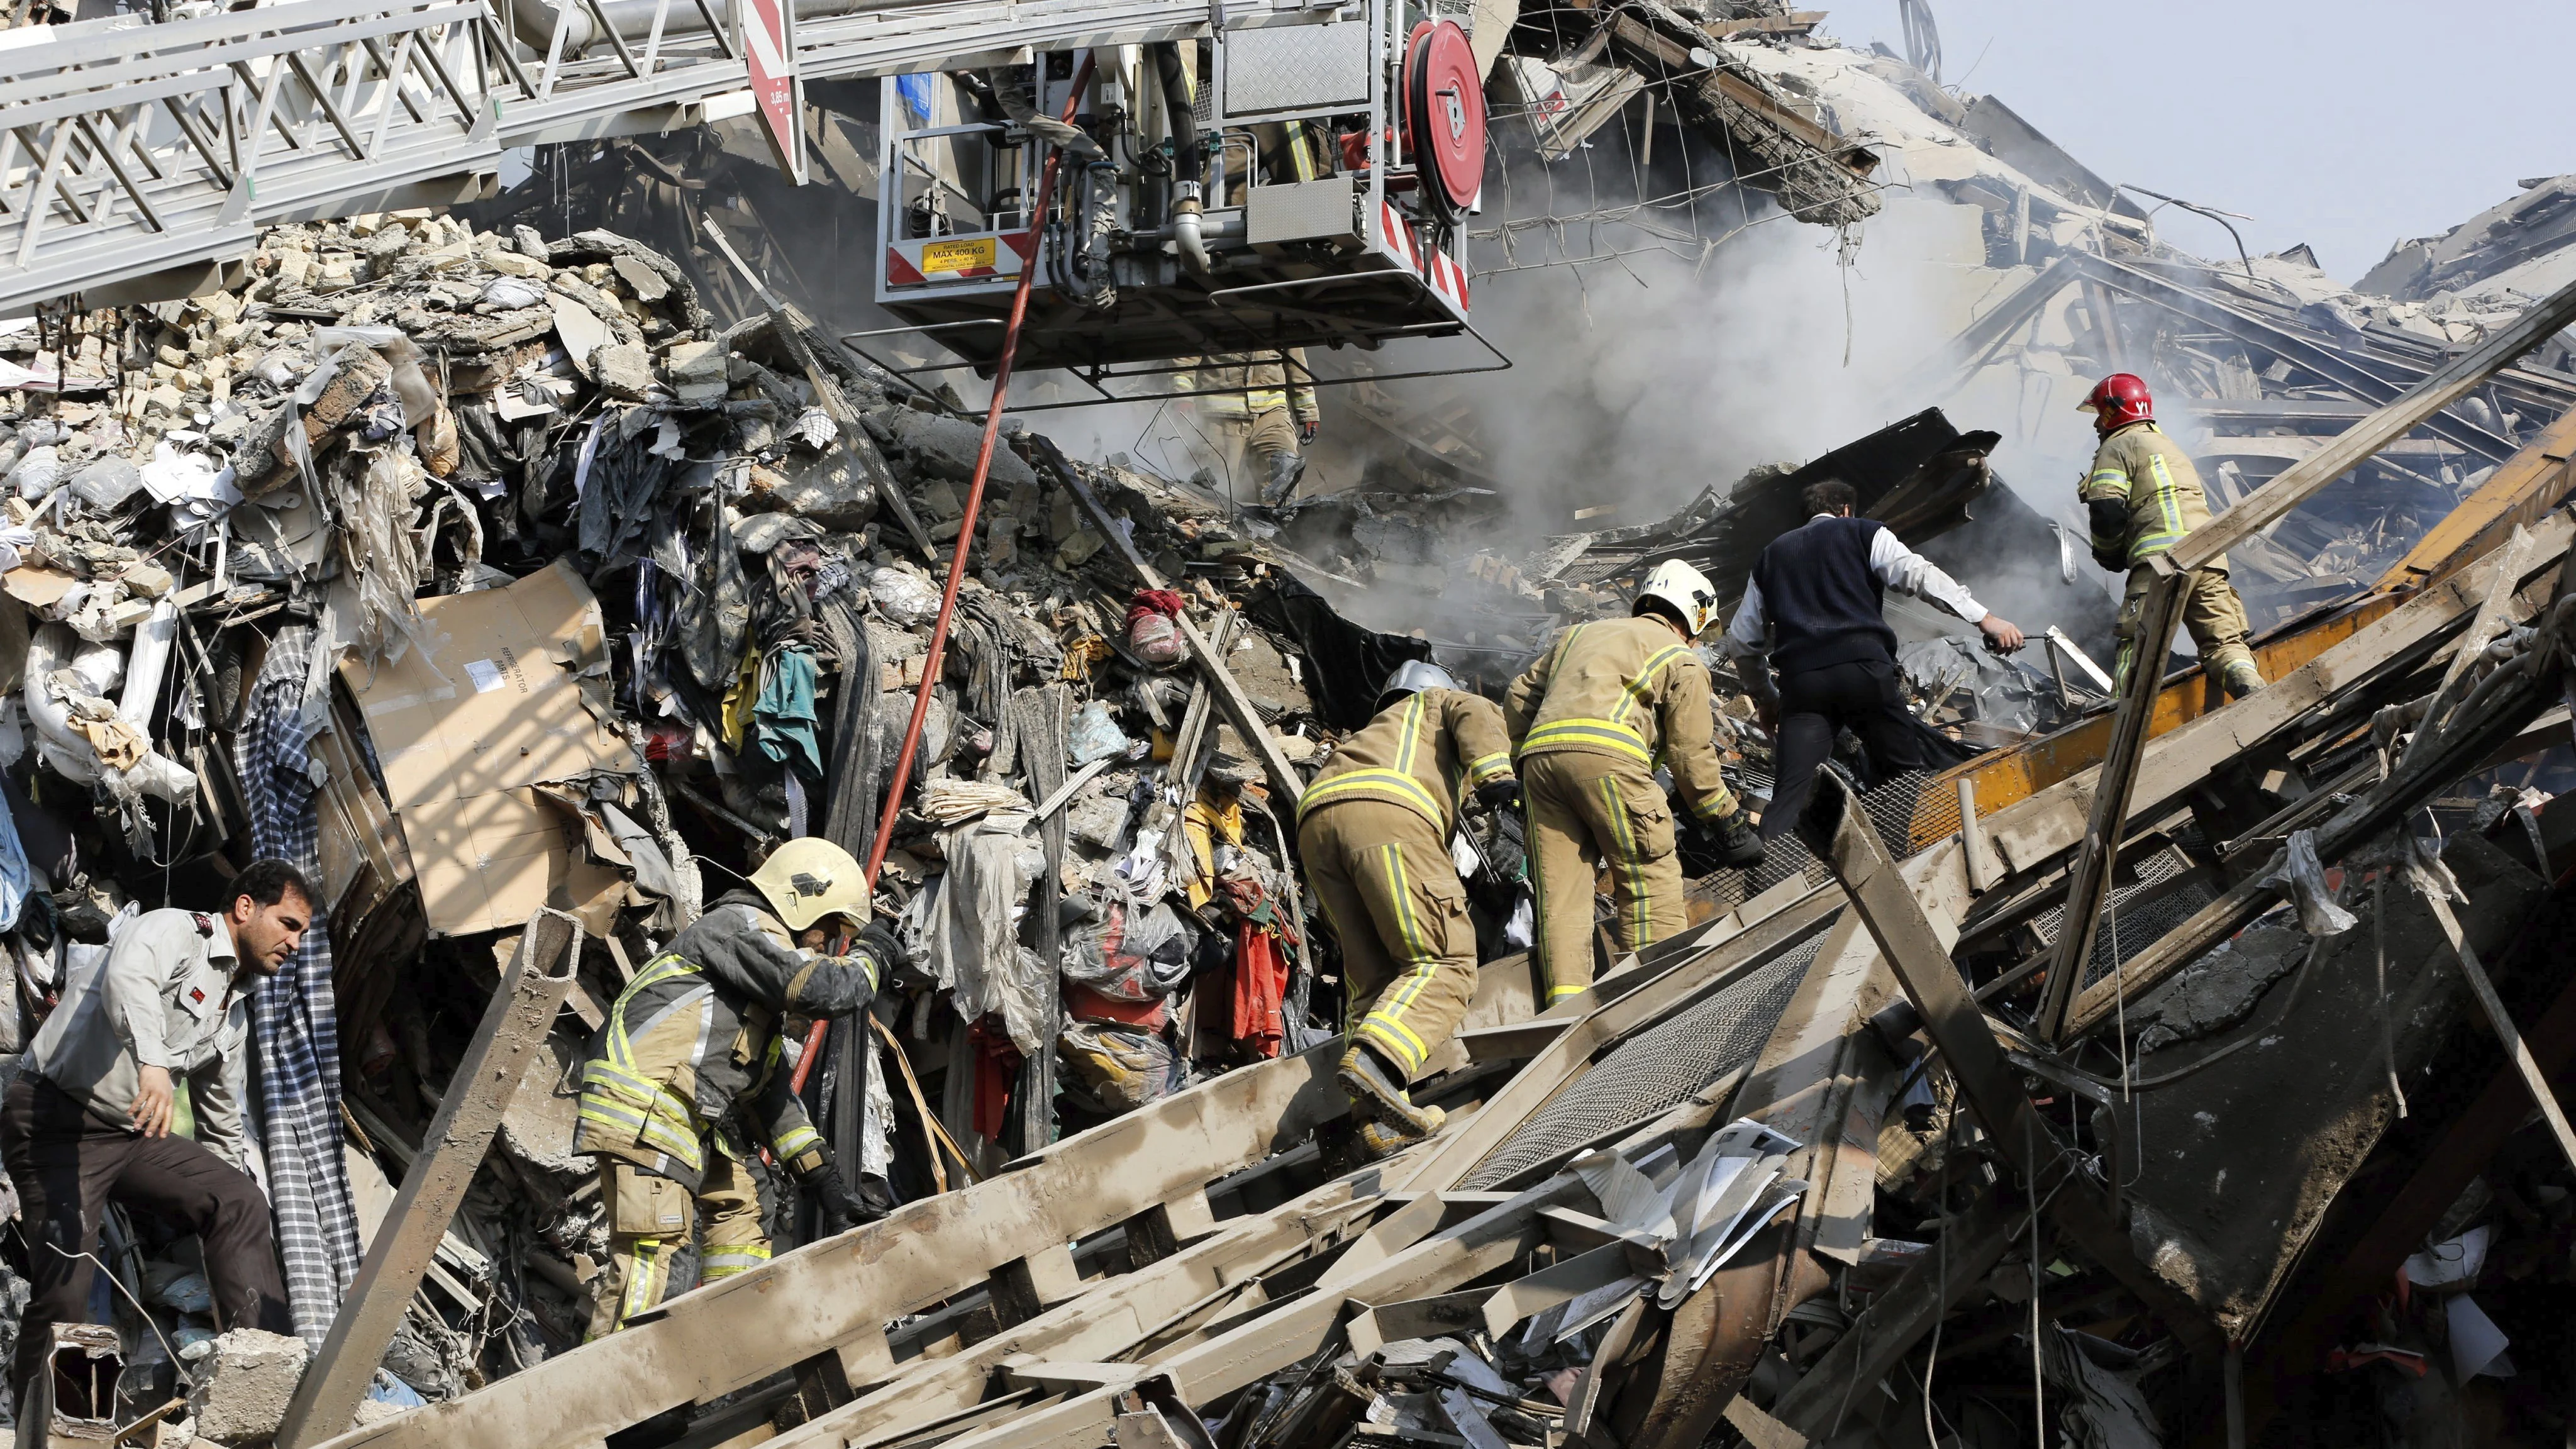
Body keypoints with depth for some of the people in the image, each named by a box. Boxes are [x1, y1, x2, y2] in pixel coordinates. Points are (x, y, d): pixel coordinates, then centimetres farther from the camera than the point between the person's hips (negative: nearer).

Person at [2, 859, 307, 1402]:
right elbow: (128, 977, -35)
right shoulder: (173, 931, -9)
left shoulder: (235, 1016, 16)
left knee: (240, 1201, -9)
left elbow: (221, 1127, 24)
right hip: (56, 1120, -8)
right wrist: (154, 1062, -53)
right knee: (64, 1286, -14)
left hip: (131, 1135, 8)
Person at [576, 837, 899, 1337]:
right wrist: (870, 957, 2)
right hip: (642, 1104, -11)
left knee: (736, 1208, 17)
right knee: (650, 1244, -16)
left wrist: (823, 1178, 22)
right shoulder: (743, 926, -5)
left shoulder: (761, 995, 26)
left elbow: (771, 1090, 27)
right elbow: (820, 989, -20)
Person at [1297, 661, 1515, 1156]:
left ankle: (1384, 1125, -7)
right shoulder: (1441, 702, 32)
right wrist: (1495, 774, -7)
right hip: (1385, 809, -6)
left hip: (1315, 821, 7)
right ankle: (1377, 1061, -35)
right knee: (1444, 963, -10)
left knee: (1374, 977, 7)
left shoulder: (1374, 734, 47)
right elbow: (1478, 714, 7)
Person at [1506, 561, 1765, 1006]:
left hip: (1538, 752, 5)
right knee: (1650, 877, 2)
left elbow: (1518, 701, 29)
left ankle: (1566, 999, -4)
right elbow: (1691, 753, 11)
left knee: (1560, 887, 5)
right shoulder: (1682, 660, 17)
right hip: (1607, 753, -5)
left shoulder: (1579, 633, 33)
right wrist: (1725, 818, 21)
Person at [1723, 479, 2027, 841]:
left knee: (1789, 795, -5)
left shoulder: (1771, 556, 27)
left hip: (1801, 682, 2)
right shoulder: (1864, 533, 17)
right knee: (1904, 773, 10)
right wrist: (1984, 618, -6)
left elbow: (1741, 640, 28)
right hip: (1865, 669, -2)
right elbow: (1918, 574, -1)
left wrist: (1764, 696, 40)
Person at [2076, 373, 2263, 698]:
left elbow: (2107, 511, -7)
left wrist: (2109, 556, 11)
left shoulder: (2118, 446, 8)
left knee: (2138, 647, -9)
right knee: (2223, 643, 3)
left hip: (2162, 558, -7)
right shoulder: (2169, 446, 35)